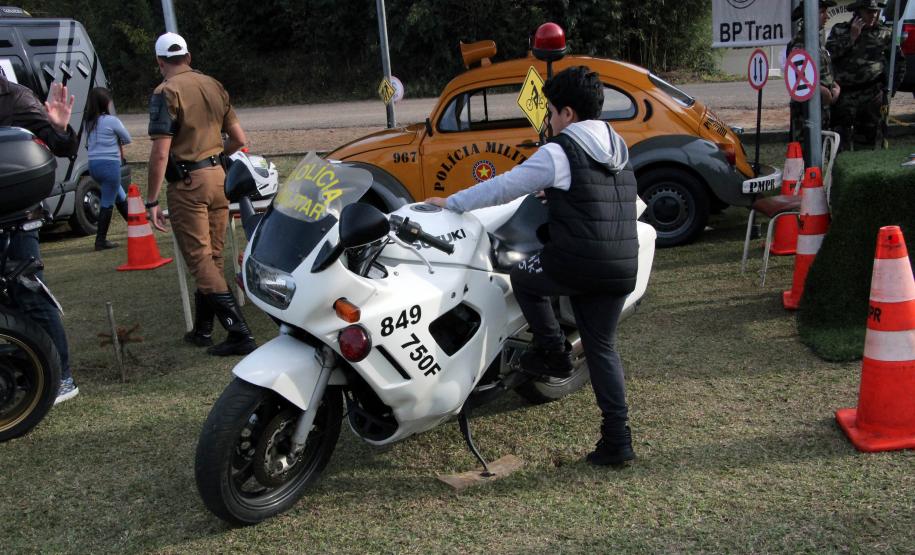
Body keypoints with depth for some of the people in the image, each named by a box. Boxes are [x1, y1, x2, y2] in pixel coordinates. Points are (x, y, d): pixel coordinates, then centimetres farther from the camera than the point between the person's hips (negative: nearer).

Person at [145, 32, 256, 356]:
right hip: (218, 177, 7)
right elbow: (238, 138, 12)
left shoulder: (167, 92, -9)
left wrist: (152, 201, -11)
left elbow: (160, 153, -15)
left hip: (188, 183, -7)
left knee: (200, 260, -4)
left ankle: (239, 334, -9)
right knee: (212, 257, 14)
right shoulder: (213, 86, 10)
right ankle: (202, 331, 26)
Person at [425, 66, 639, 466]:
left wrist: (451, 203, 5)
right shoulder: (620, 151, 15)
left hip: (576, 264, -7)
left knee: (523, 276, 21)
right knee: (601, 347, 14)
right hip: (622, 268, 7)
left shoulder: (558, 152, -8)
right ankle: (617, 439, 11)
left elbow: (504, 186, -5)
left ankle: (553, 352, 21)